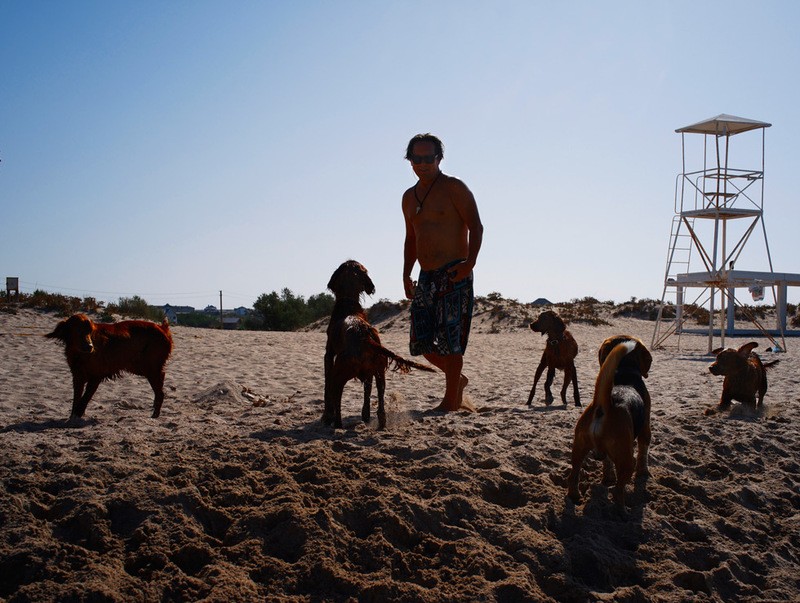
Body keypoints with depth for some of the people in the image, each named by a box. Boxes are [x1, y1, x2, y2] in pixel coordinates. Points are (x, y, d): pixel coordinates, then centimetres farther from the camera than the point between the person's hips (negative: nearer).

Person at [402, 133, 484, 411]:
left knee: (450, 339, -8)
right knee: (422, 342, 5)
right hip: (426, 277, 7)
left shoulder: (454, 188, -3)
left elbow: (476, 227, -9)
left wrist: (470, 262, -22)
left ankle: (450, 401, 2)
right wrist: (406, 274, 16)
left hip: (454, 274, -7)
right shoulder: (409, 197, 18)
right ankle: (457, 379, 28)